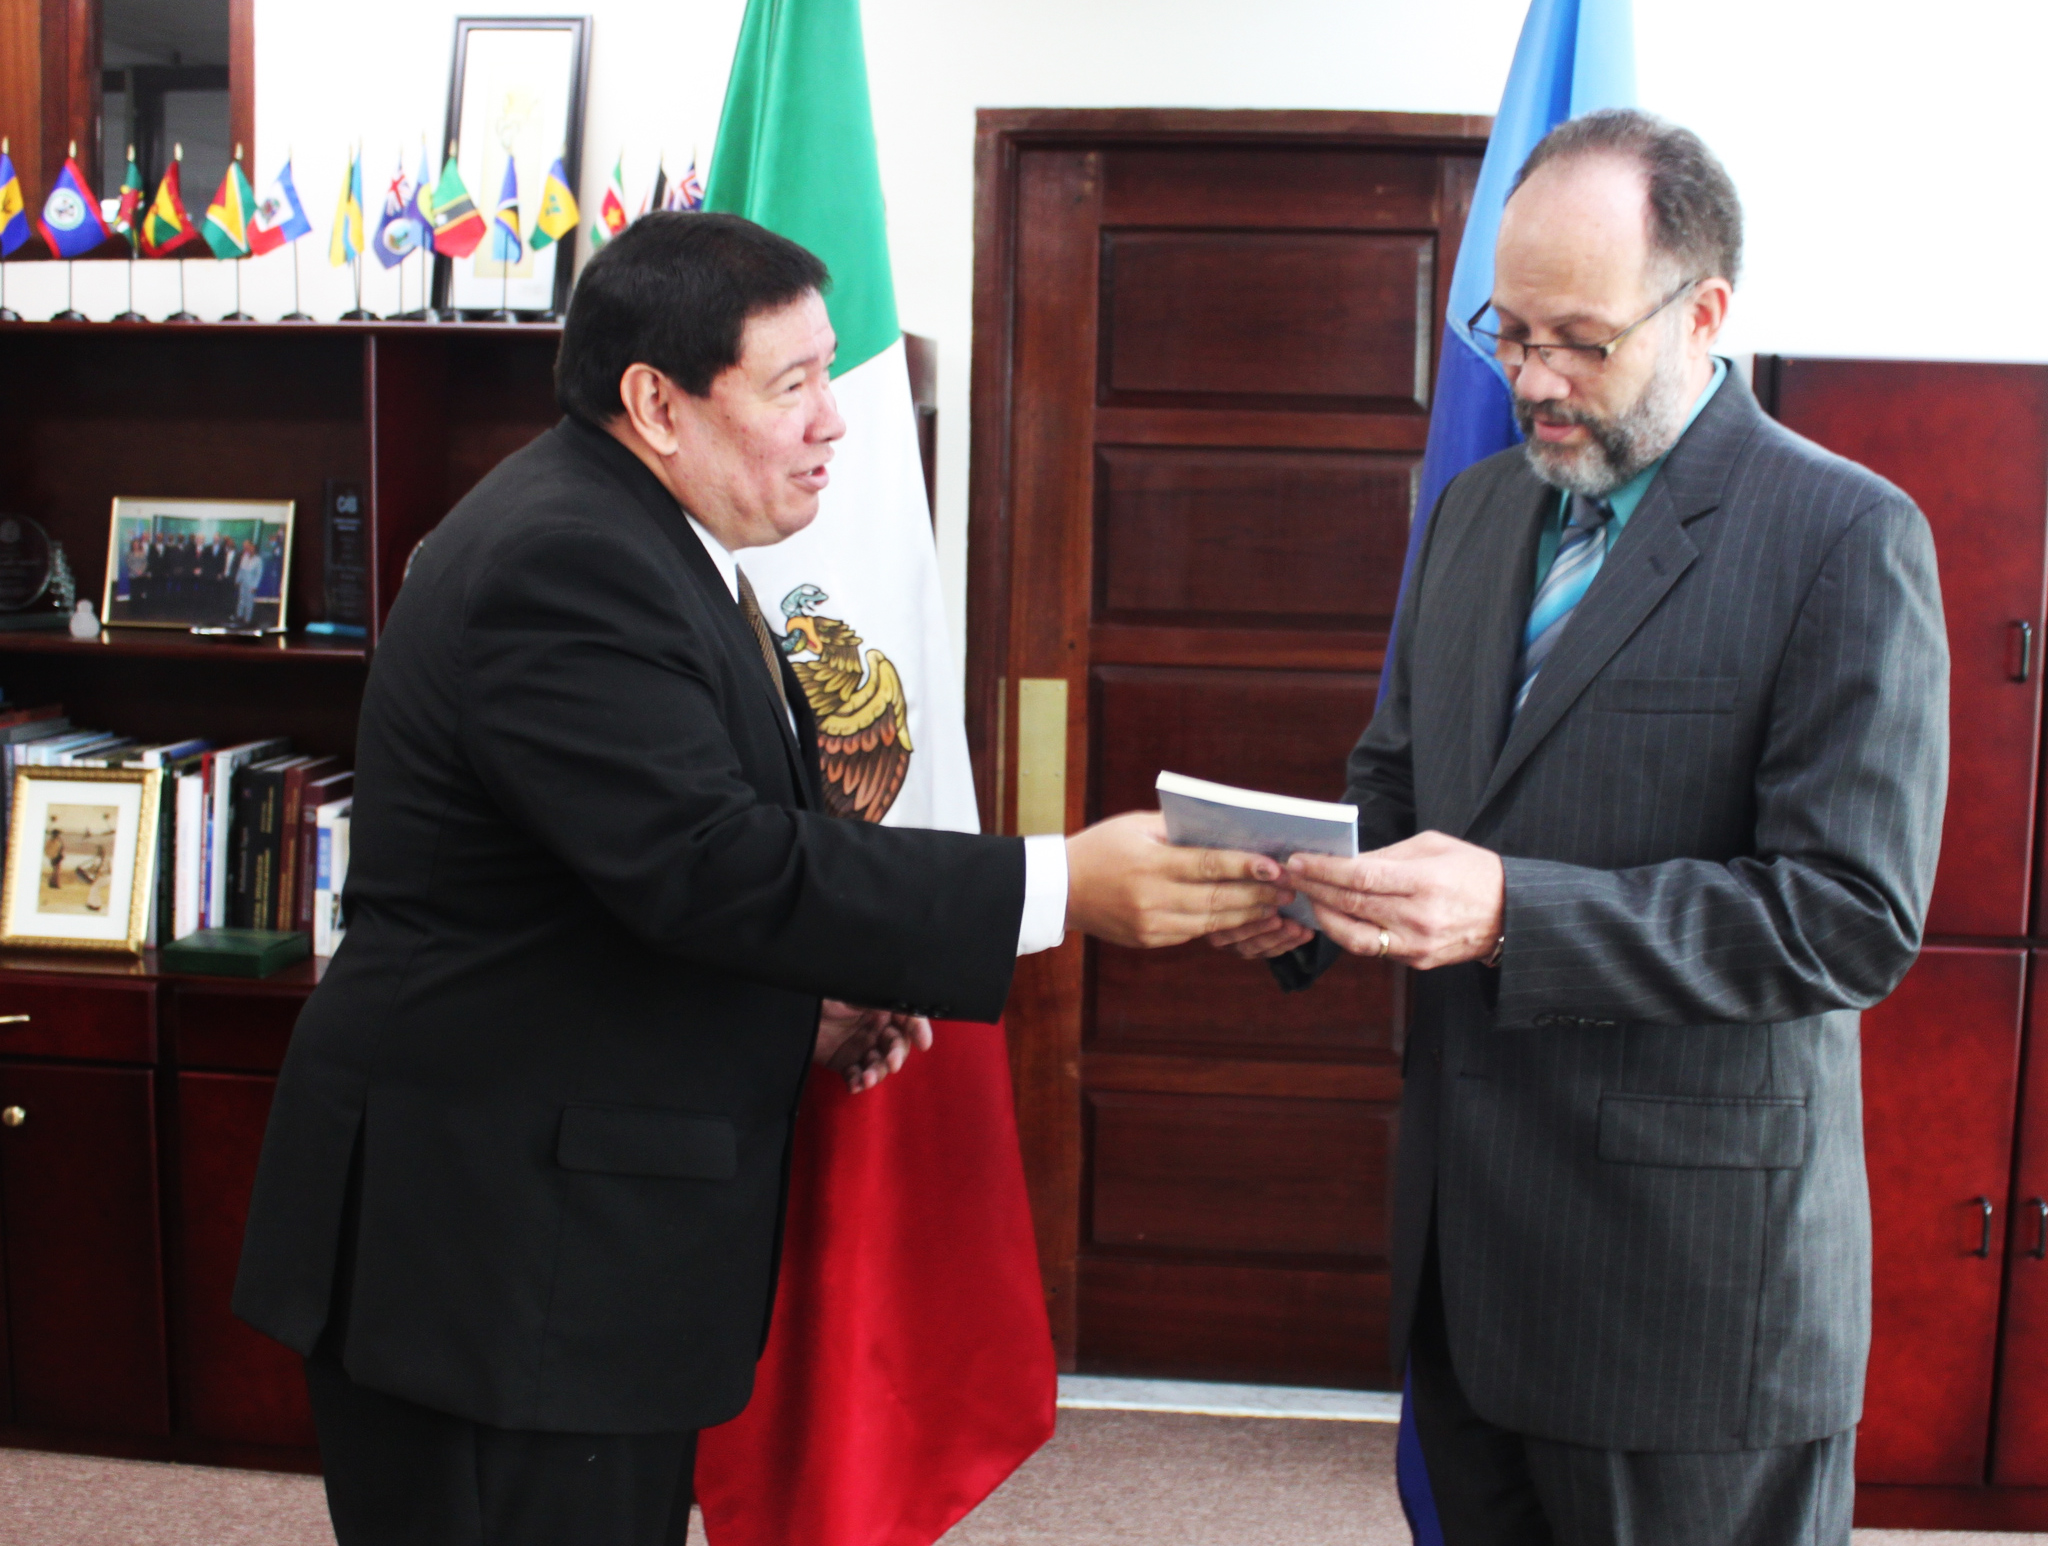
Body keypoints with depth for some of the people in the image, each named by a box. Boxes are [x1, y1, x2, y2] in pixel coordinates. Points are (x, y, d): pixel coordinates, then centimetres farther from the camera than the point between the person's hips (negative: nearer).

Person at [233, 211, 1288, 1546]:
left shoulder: (629, 536, 12)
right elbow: (715, 860, -29)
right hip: (492, 1247, -10)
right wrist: (1064, 888, -29)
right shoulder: (563, 564, -20)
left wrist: (799, 995, 8)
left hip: (591, 1217, 10)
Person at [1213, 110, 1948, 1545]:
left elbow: (1854, 914, -18)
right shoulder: (1475, 509, 10)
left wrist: (1514, 911, -26)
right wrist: (1309, 890, -5)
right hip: (1467, 1241, 6)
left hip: (1693, 1263, -6)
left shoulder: (1847, 539, -12)